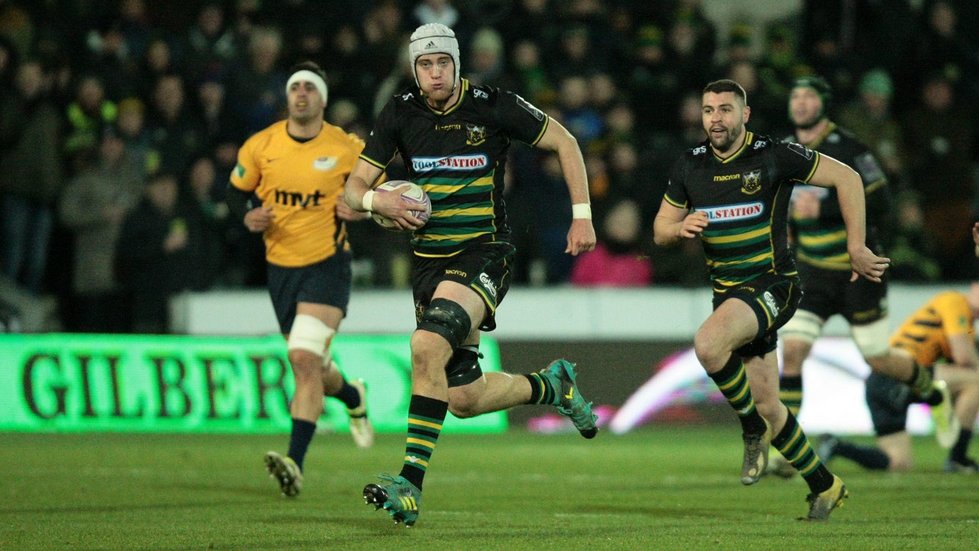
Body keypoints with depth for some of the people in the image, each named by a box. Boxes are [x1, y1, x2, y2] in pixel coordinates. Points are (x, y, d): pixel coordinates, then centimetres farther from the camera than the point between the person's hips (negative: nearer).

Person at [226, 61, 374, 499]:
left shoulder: (348, 149, -6)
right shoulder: (260, 147, 0)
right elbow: (236, 192, 12)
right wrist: (247, 216, -9)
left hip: (327, 265, -4)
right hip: (281, 266, 4)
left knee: (305, 358, -21)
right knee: (312, 368, 14)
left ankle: (295, 462, -25)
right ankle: (353, 398, 50)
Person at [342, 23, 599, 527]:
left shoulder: (493, 107, -8)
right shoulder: (400, 113, 1)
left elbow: (563, 142, 6)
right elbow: (354, 188, 4)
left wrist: (582, 215, 1)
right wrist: (374, 199, -20)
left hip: (484, 254, -5)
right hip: (429, 259, 5)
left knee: (427, 347, -30)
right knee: (463, 400, 6)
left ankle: (410, 483, -30)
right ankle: (552, 386, 35)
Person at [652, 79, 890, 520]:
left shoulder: (774, 156, -10)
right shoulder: (690, 167, 4)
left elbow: (846, 177, -5)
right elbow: (660, 230, 13)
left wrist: (856, 248, -6)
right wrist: (681, 228, -12)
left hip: (772, 283, -6)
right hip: (727, 291, 6)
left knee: (707, 344, -33)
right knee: (768, 406, 8)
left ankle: (753, 427, -9)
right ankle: (824, 486, 25)